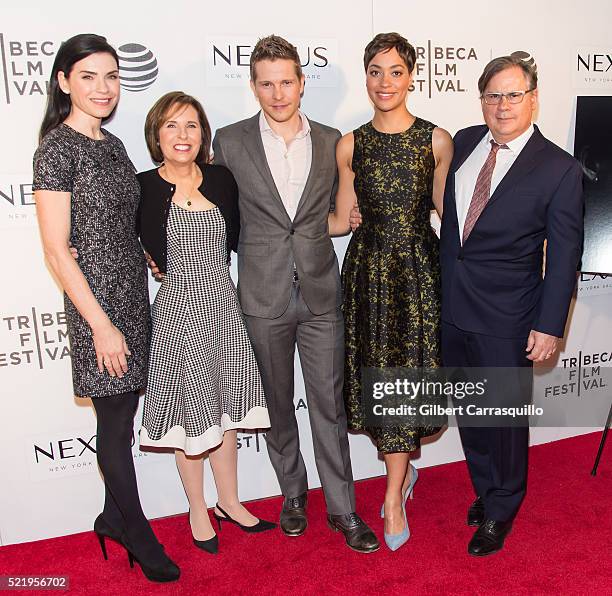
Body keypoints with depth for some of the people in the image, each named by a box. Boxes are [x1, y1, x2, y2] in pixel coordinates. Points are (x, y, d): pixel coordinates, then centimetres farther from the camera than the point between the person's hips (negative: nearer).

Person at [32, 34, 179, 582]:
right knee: (115, 425, 6)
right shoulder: (58, 147, -12)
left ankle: (113, 518, 35)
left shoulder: (112, 144, 11)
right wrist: (101, 324, -18)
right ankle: (139, 536, 24)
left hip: (133, 294, 7)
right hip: (97, 301, -7)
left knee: (123, 417, 16)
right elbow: (56, 249, -16)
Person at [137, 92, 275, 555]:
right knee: (192, 409, 9)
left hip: (223, 303, 4)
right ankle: (198, 511, 31)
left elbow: (236, 240, 5)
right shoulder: (145, 186, -8)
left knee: (224, 406, 15)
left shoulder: (221, 179, 3)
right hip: (180, 305, -4)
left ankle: (229, 502, 35)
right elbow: (155, 256, -10)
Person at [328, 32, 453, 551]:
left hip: (418, 269, -2)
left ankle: (393, 496, 18)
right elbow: (341, 220, 7)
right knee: (377, 376, 8)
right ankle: (404, 470, 34)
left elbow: (448, 213, 3)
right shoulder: (350, 145, 4)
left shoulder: (437, 140, -1)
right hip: (368, 269, 2)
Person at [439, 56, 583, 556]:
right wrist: (442, 284, 12)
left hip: (506, 317, -5)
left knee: (505, 414, 10)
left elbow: (564, 255, -8)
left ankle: (499, 511, 33)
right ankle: (486, 489, 42)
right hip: (452, 307, 5)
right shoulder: (464, 142, 4)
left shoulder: (560, 169, -11)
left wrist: (550, 326, -10)